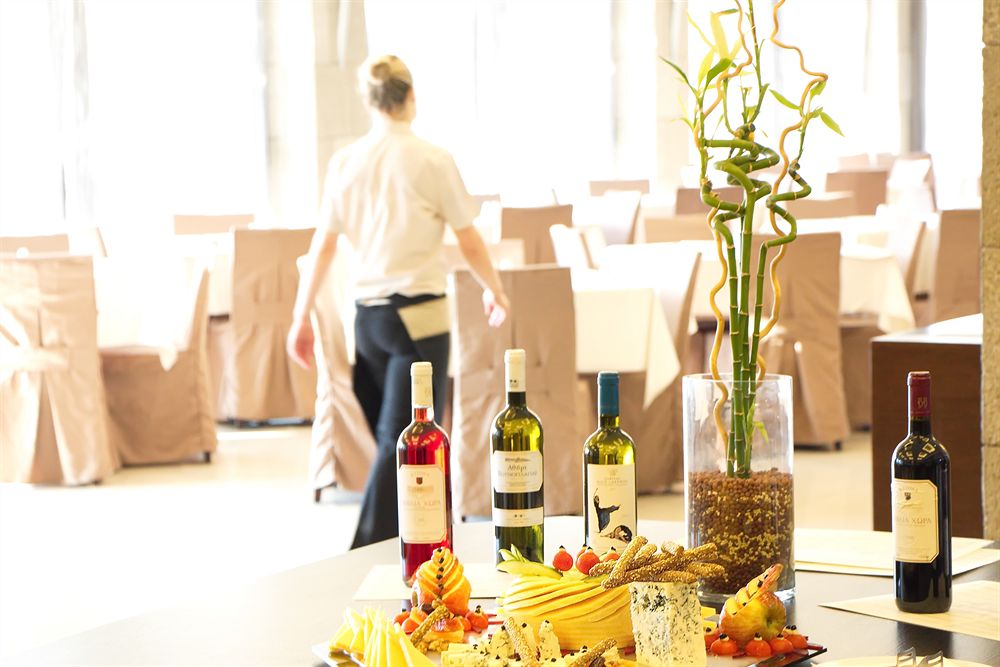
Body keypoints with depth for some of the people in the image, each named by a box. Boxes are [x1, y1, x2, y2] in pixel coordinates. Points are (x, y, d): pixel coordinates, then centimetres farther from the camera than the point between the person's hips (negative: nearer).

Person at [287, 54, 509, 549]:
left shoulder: (345, 162, 3)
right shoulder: (432, 160, -7)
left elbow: (322, 247, 5)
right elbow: (471, 245, 0)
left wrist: (301, 318, 12)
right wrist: (495, 291, 17)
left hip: (367, 314, 5)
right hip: (419, 314, -5)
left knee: (398, 435, 15)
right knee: (400, 441, -6)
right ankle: (366, 554, -14)